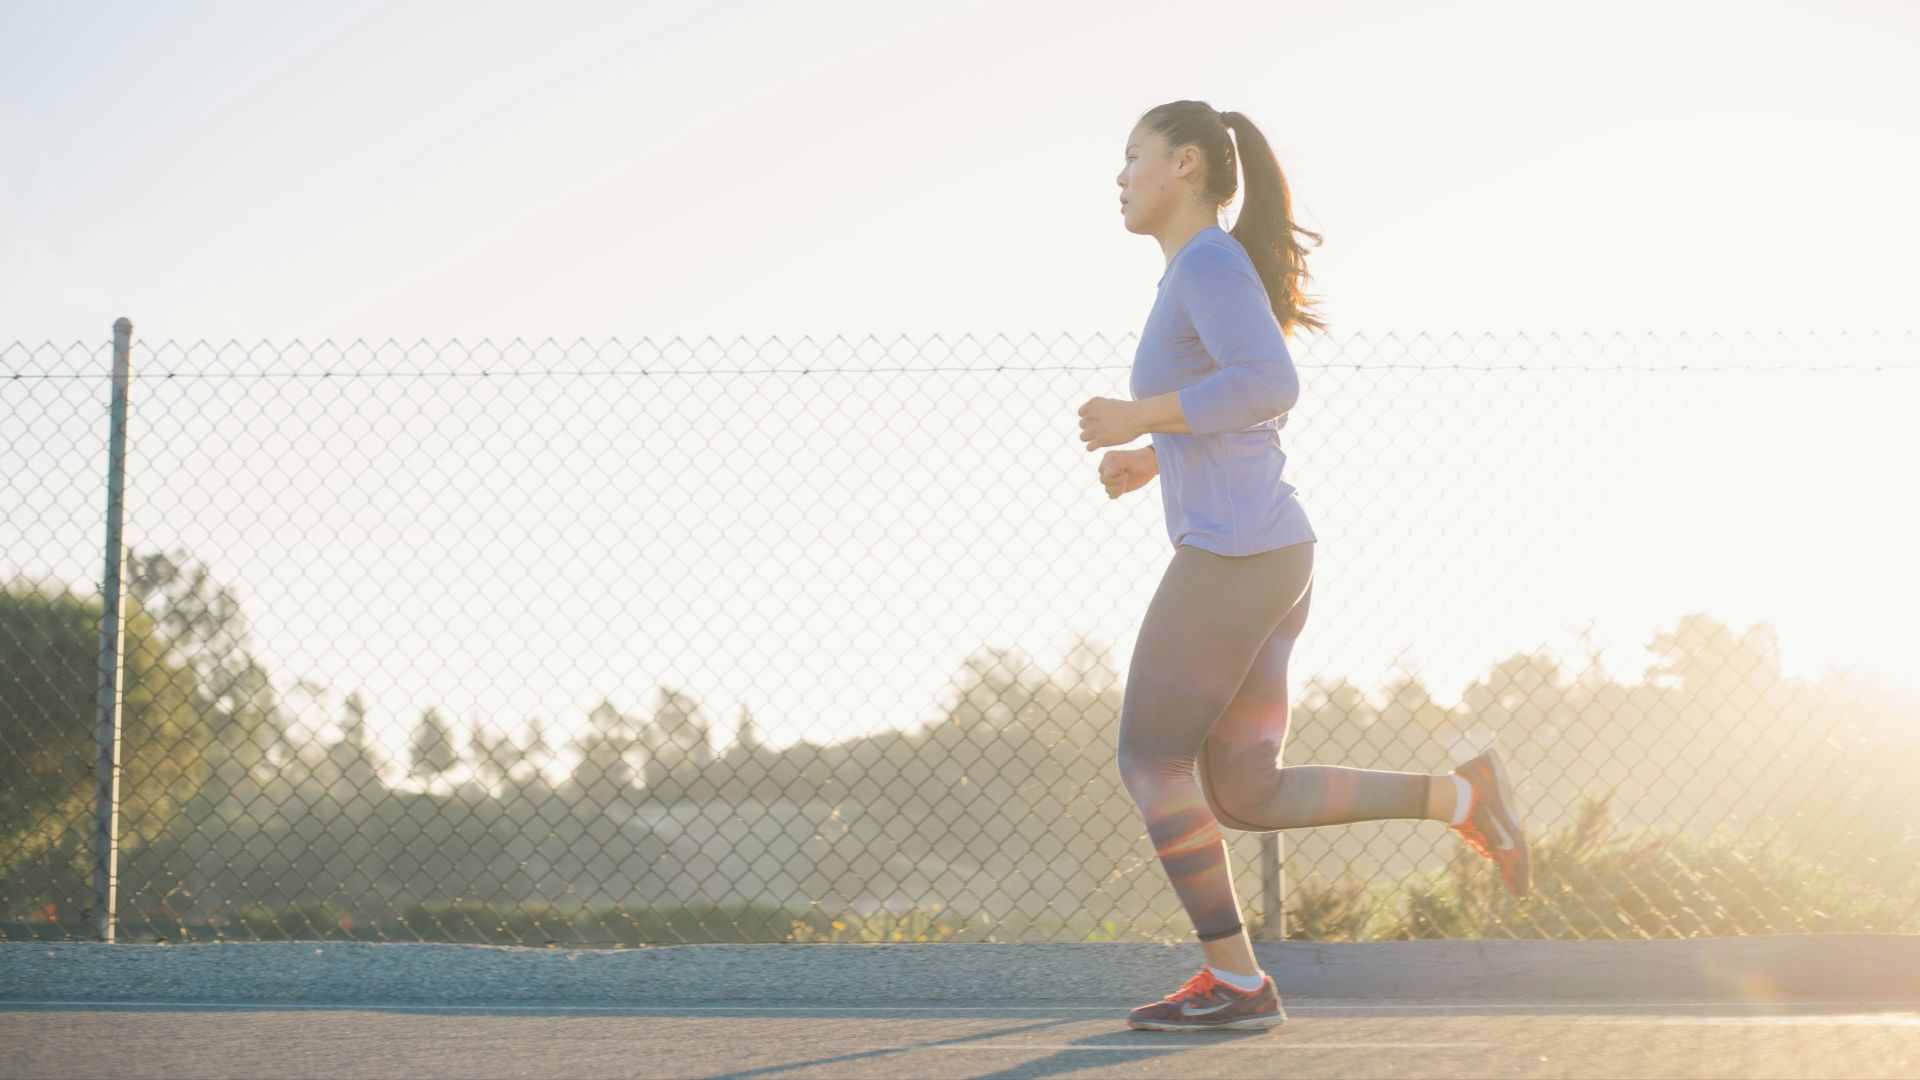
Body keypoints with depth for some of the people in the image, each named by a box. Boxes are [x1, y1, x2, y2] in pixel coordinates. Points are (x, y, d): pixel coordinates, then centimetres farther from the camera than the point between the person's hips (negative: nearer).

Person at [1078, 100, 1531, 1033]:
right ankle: (1458, 796, 3)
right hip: (1271, 559, 10)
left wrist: (1139, 418, -16)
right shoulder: (1207, 278, 21)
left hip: (1232, 557, -10)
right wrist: (1151, 460, 23)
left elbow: (1271, 385, -24)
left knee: (1150, 764, 2)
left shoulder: (1211, 260, -10)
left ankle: (1234, 980, 6)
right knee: (1244, 799, 8)